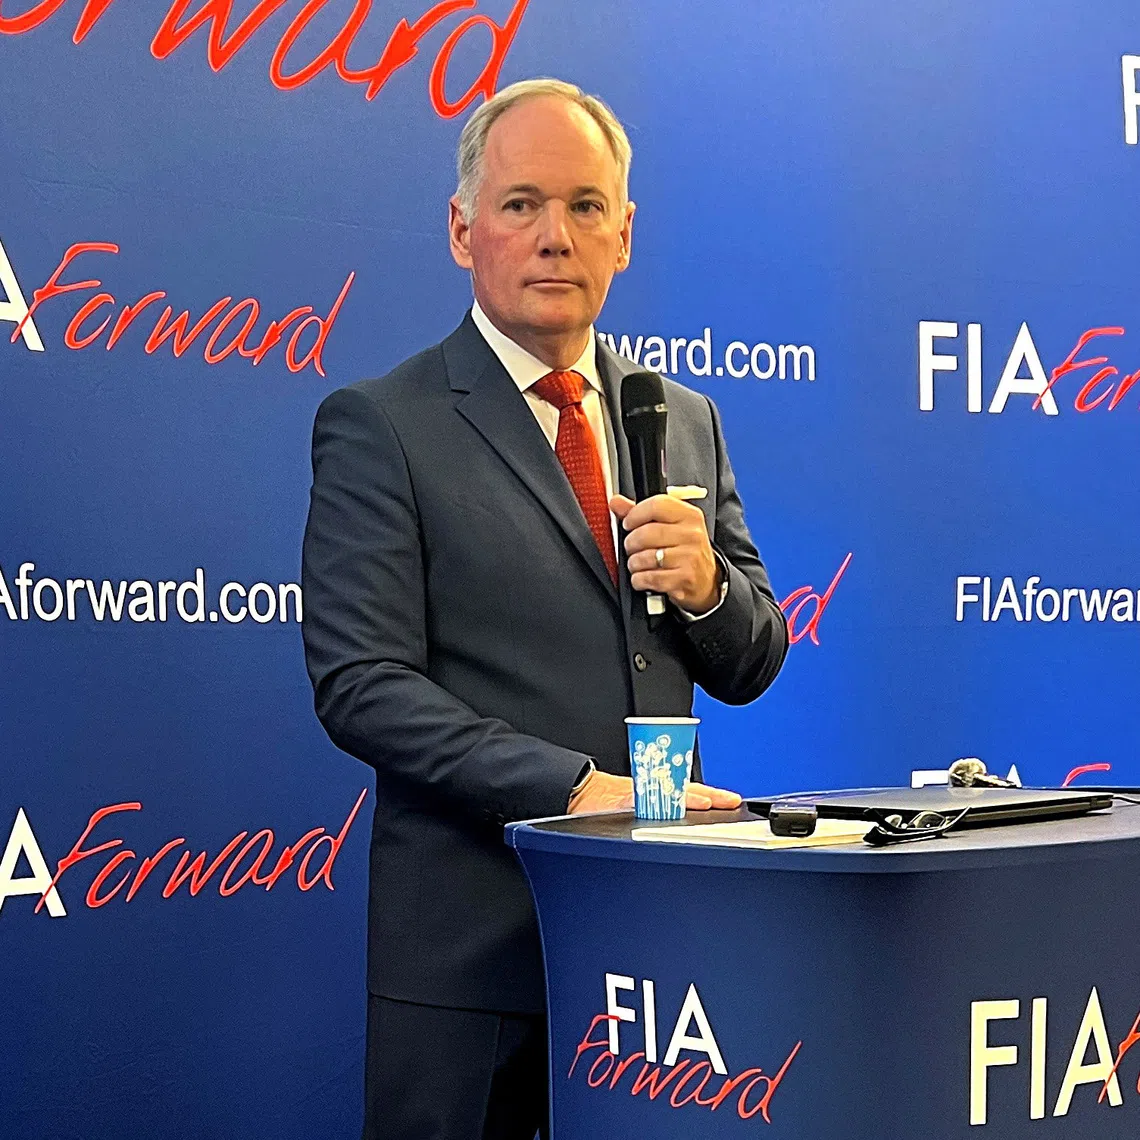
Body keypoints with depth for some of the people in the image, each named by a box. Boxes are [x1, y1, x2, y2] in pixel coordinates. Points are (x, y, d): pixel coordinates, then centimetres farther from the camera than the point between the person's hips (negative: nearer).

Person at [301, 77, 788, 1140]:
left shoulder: (688, 421, 13)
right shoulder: (378, 427, -5)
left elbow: (750, 670, 15)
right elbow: (362, 688, -13)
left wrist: (706, 588, -7)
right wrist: (577, 789, -21)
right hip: (472, 934, -5)